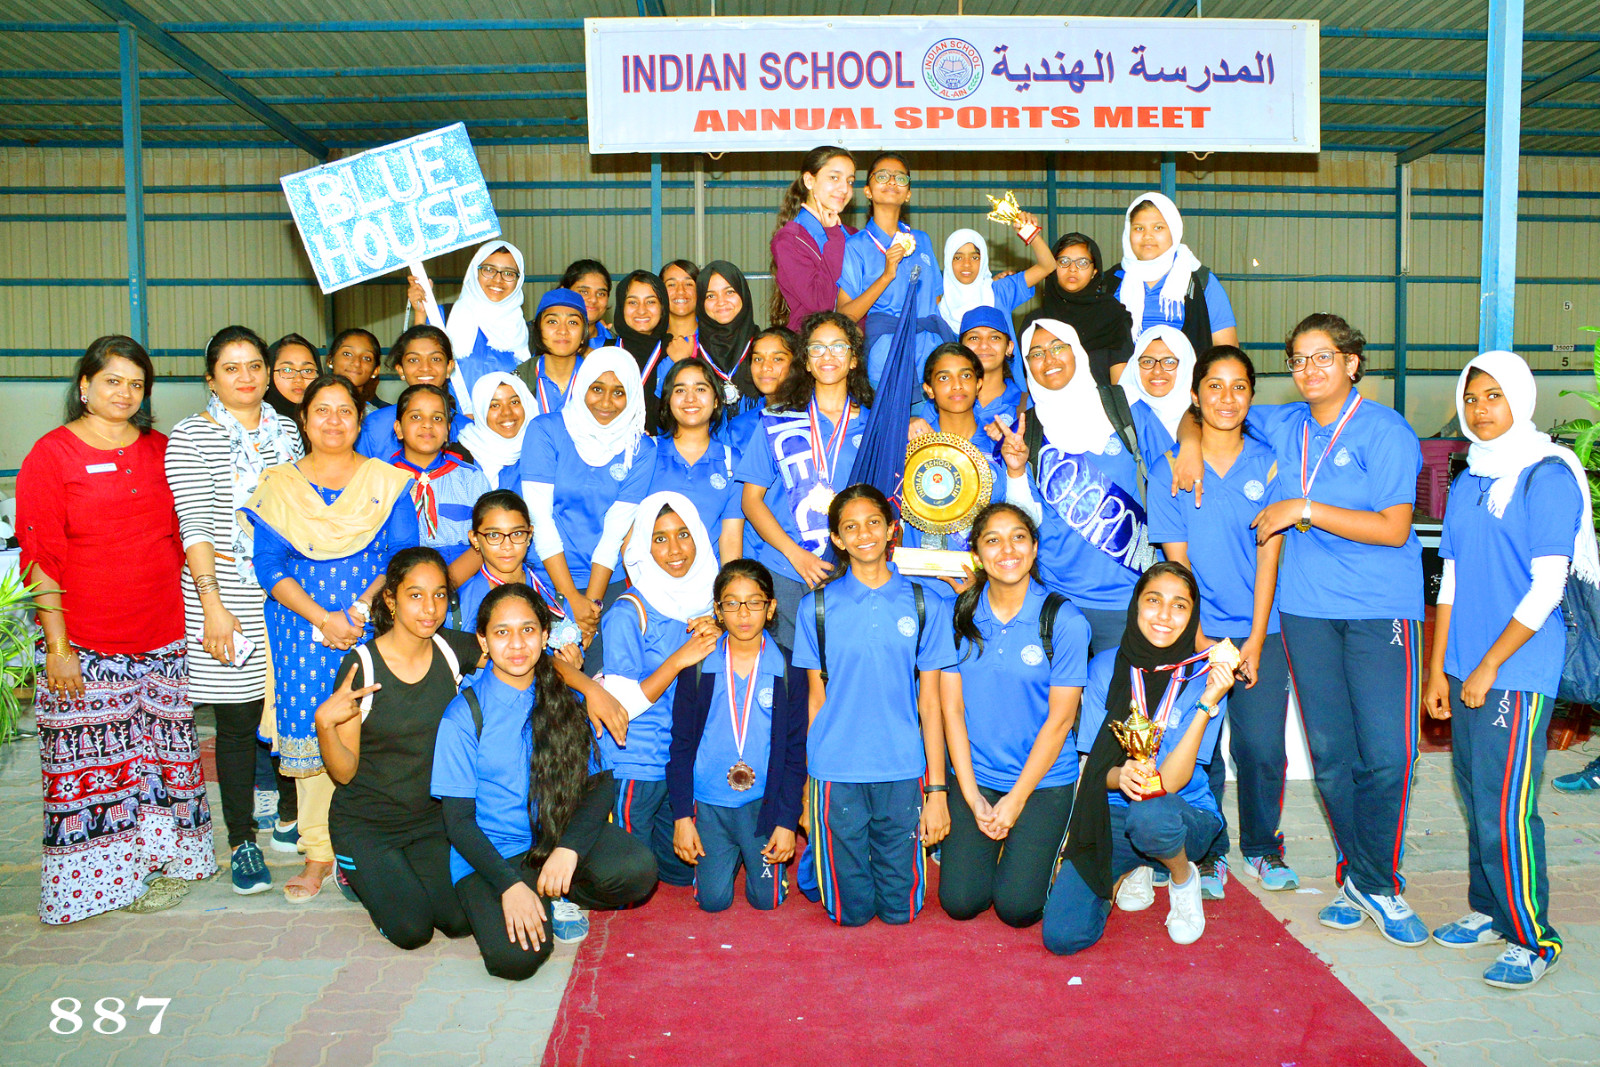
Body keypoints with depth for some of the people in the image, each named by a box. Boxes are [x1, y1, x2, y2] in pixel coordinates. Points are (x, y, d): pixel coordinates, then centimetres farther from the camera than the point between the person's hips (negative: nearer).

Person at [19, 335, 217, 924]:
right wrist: (56, 646, -10)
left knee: (160, 748, 9)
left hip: (163, 633, 4)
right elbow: (41, 556, -5)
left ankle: (158, 858, 22)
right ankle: (101, 872, 16)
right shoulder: (51, 453, -2)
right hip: (83, 641, -3)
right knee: (92, 757, 2)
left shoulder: (160, 449, 10)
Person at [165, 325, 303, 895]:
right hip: (225, 591, -4)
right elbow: (195, 526, -9)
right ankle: (242, 842, 13)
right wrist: (212, 603, -16)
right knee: (237, 721, 1)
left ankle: (290, 819, 25)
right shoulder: (190, 436, -2)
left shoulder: (286, 430, 12)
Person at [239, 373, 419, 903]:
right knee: (311, 734, 0)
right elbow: (269, 564, 1)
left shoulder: (388, 481, 7)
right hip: (303, 630, 1)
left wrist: (359, 611, -14)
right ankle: (319, 853, 10)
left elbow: (403, 558, 0)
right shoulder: (278, 484, 9)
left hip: (372, 627, -1)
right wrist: (323, 618, -13)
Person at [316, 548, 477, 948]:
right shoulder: (360, 666, -15)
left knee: (462, 921, -12)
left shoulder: (454, 649, -6)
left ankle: (395, 872, 18)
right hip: (365, 824, -3)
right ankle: (359, 872, 17)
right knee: (412, 930, -15)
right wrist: (324, 723, -32)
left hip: (434, 818, 3)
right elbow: (344, 772, -12)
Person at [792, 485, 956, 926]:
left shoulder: (925, 606, 4)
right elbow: (817, 699, 6)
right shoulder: (817, 606, 3)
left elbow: (929, 703, 4)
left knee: (900, 909, 6)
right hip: (836, 774, 0)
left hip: (903, 774, 1)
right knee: (850, 910, 4)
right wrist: (808, 783, 3)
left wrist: (937, 790, 0)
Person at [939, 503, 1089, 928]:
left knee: (1016, 907, -9)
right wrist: (973, 797, -7)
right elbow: (952, 709, -2)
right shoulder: (959, 615, -3)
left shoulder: (1065, 621, -10)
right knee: (960, 902, -5)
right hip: (975, 775, 2)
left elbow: (1060, 719, -8)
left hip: (1044, 778, -2)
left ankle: (1038, 852, 21)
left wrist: (1015, 800, -9)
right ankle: (965, 845, 26)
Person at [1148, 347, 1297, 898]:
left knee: (1262, 746, 0)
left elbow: (1268, 555, 0)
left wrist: (1255, 639, -5)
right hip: (1195, 630, -1)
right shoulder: (1169, 470, 0)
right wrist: (1202, 642, -8)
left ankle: (1263, 847, 23)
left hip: (1259, 629, 1)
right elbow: (1177, 561, -2)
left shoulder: (1270, 464, 3)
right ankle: (1208, 854, 18)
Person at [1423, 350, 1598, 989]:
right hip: (1467, 670, 7)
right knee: (1475, 796, 13)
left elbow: (1546, 587, -13)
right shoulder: (1467, 482, 12)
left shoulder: (1548, 475, -9)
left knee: (1505, 809, -4)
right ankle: (1489, 912, 28)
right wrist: (1438, 669, 12)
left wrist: (1487, 668, -12)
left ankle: (1534, 938, 10)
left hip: (1518, 672, -6)